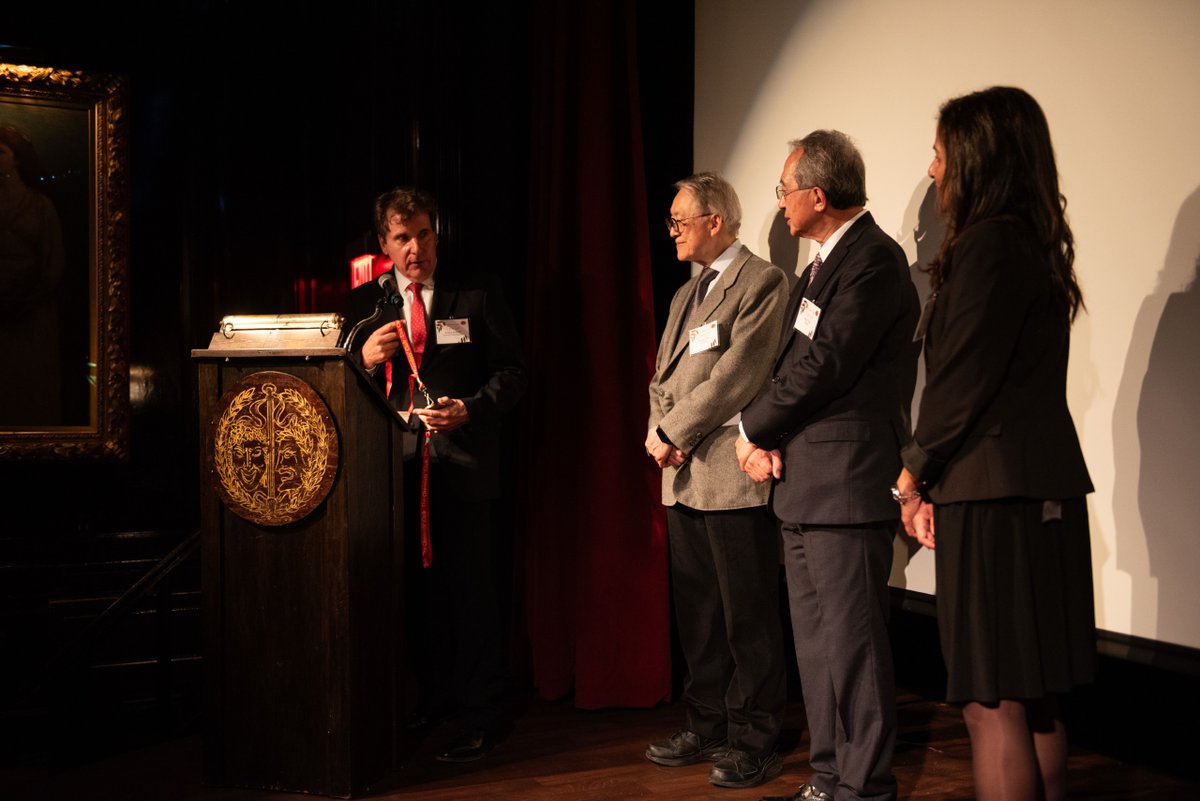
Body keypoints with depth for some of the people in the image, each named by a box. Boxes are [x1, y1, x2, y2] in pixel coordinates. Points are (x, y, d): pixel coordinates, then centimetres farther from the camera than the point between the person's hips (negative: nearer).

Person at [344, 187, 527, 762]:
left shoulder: (477, 296, 2)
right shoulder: (365, 303, 10)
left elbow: (511, 373, 1)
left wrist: (469, 408, -16)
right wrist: (364, 358, -12)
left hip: (460, 461, -3)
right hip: (397, 462, 3)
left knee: (469, 588, -1)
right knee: (416, 585, 10)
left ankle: (477, 715, 8)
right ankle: (433, 694, 26)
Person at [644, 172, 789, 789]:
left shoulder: (761, 281, -5)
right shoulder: (687, 293, 21)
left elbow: (737, 374, -15)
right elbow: (663, 376, 18)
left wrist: (673, 433, -12)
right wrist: (659, 432, -2)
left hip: (732, 473, -8)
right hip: (684, 476, 8)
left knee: (748, 617, -1)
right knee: (697, 612, 13)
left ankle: (753, 743, 7)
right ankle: (705, 727, 24)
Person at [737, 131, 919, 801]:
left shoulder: (874, 260, -13)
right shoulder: (824, 262, 18)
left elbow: (823, 366, -19)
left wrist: (752, 430, -7)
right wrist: (770, 437, -1)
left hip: (848, 484, -10)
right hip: (804, 482, 10)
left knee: (852, 644, -4)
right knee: (816, 642, 15)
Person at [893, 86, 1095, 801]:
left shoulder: (988, 241, -13)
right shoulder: (1038, 242, 17)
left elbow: (963, 379, -16)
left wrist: (916, 474, -1)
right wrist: (932, 474, 14)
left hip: (997, 495, -10)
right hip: (1045, 489, 10)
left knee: (992, 704, -4)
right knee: (1036, 700, 16)